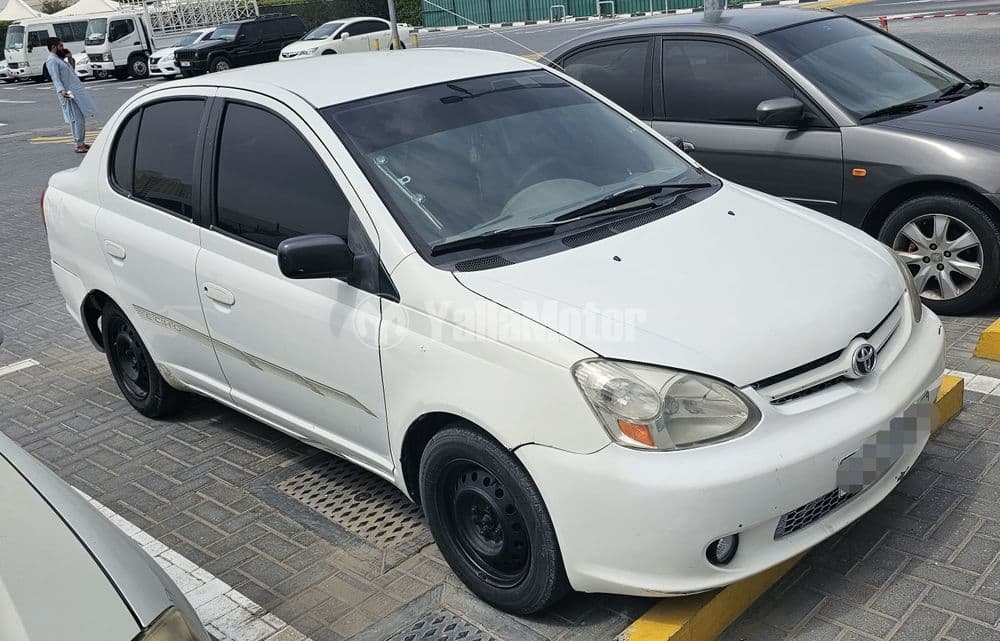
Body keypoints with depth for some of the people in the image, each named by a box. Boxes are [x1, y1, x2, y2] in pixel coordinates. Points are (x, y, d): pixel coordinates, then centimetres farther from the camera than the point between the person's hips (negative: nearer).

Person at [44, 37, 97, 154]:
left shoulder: (60, 58, 18)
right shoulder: (51, 60, -10)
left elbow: (72, 69, 31)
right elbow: (55, 78, -20)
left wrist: (70, 59, 16)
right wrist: (61, 90, -34)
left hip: (78, 91, 10)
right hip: (70, 94, -10)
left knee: (81, 118, 11)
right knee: (77, 119, -10)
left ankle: (82, 143, 18)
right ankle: (79, 145, -7)